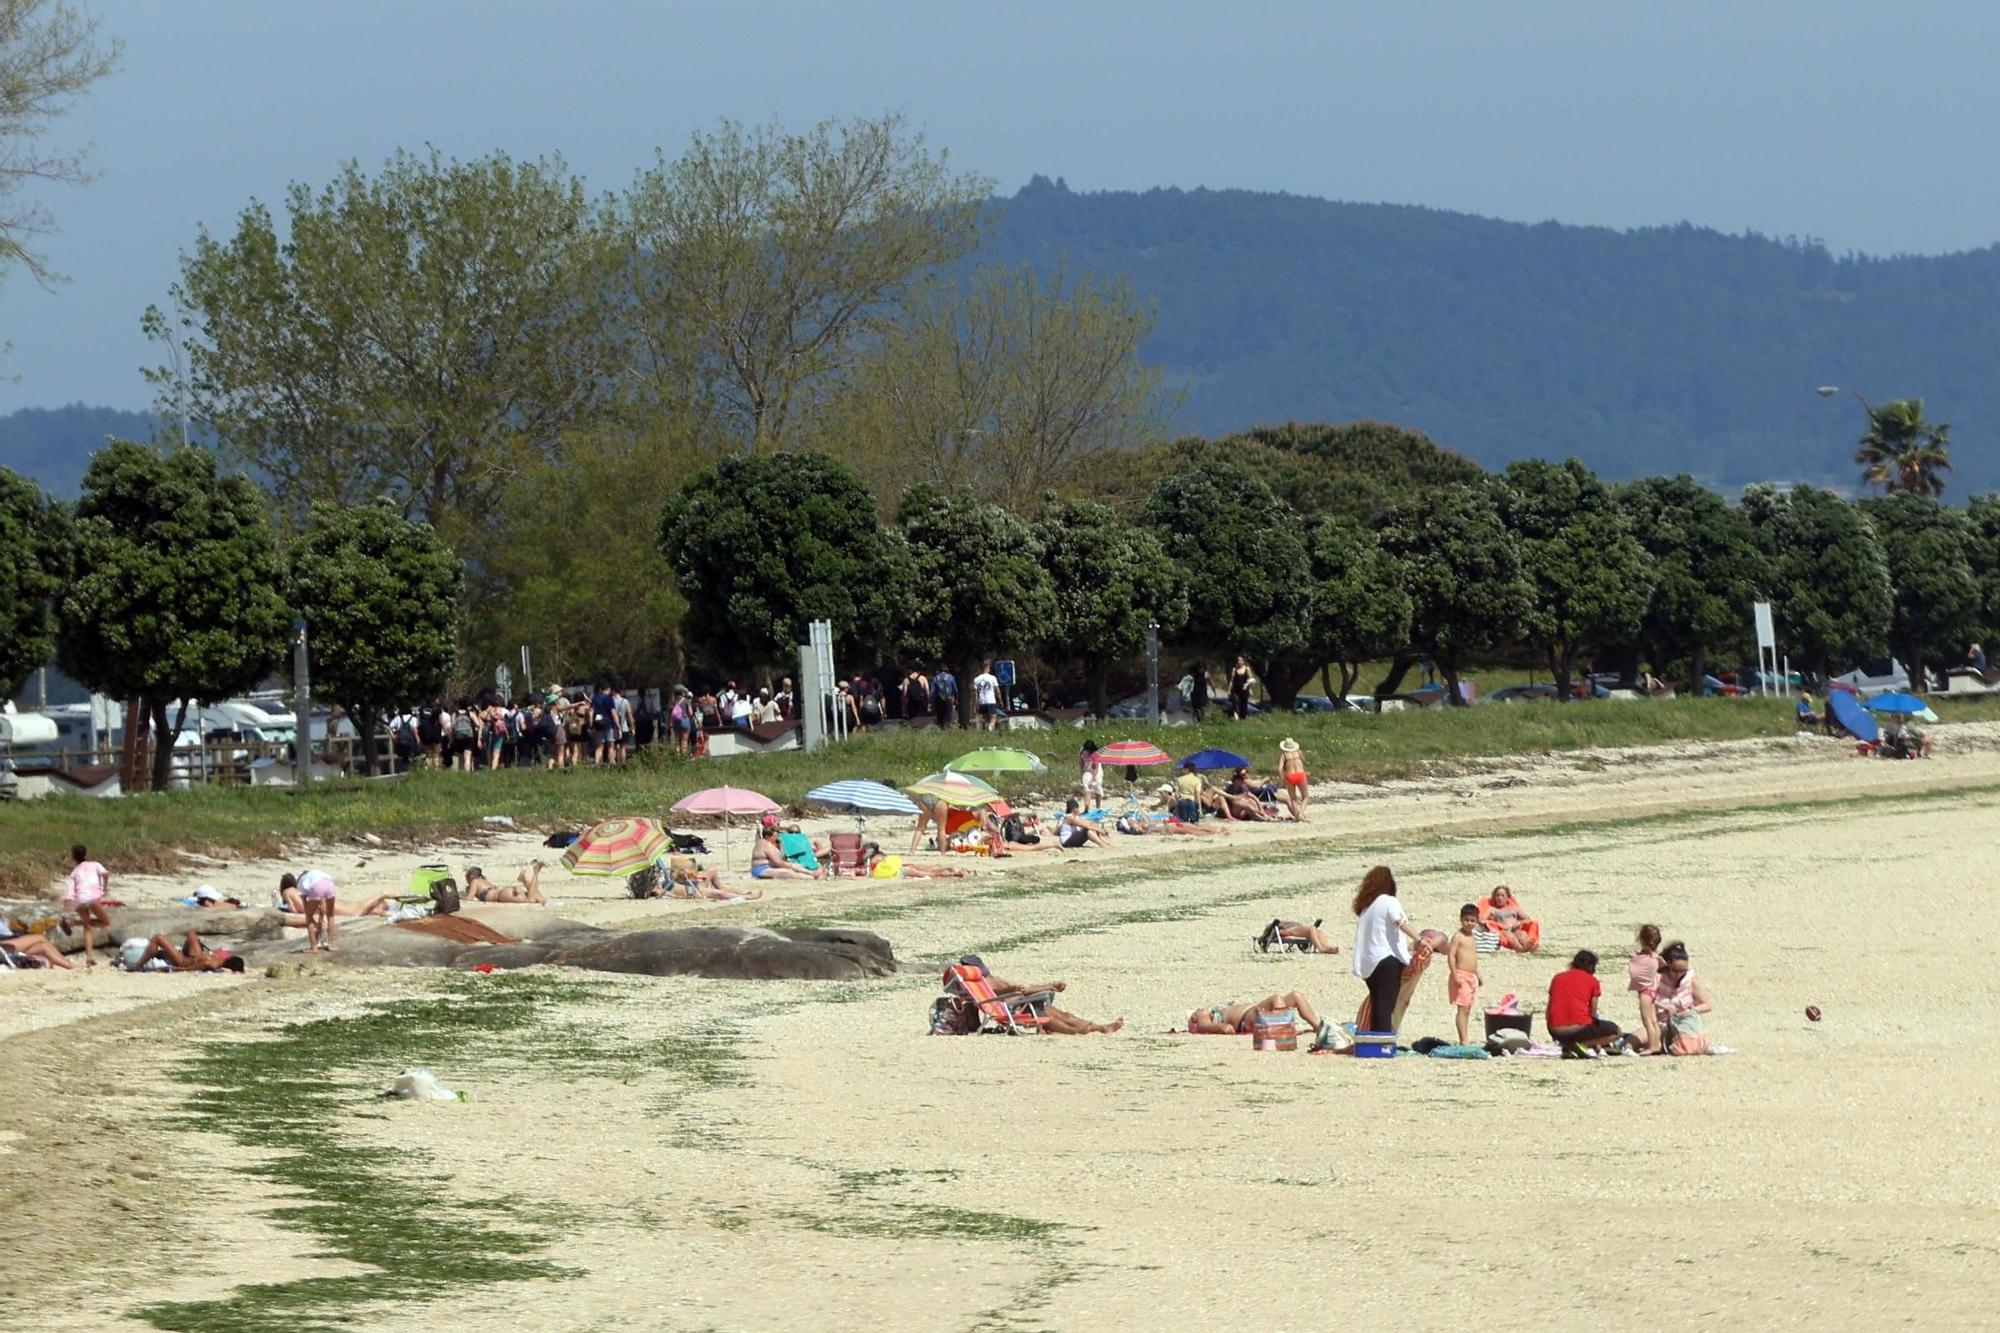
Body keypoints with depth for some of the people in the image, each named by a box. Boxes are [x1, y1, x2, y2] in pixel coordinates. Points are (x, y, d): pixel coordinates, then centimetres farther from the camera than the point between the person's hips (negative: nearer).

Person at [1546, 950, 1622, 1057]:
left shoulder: (1557, 977, 16)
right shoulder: (1592, 980, 6)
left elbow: (1548, 1013, 16)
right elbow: (1593, 1012, 8)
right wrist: (1596, 1044, 21)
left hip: (1556, 1031, 5)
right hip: (1579, 1027, -5)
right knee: (1615, 1032, 17)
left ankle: (1567, 1047, 7)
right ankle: (1582, 1044, -5)